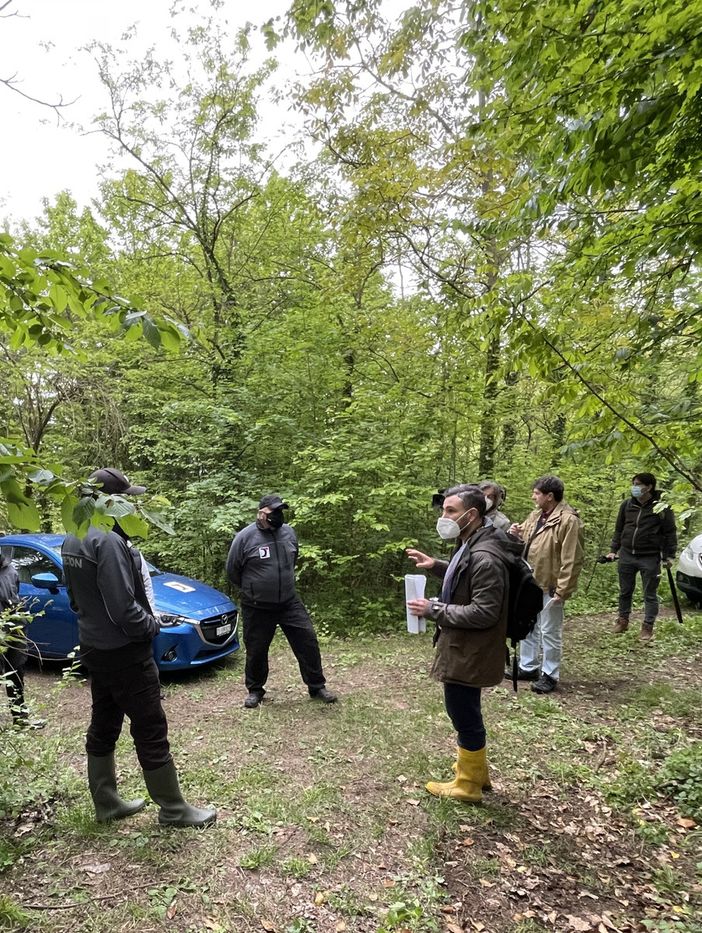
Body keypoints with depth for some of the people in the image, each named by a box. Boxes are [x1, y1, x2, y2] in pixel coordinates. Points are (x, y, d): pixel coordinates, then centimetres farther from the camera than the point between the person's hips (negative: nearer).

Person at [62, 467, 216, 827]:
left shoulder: (73, 539, 6)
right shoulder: (108, 541, -25)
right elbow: (123, 607, -26)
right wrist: (152, 626, -10)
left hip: (94, 647, 10)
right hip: (124, 653, -9)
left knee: (103, 727, 19)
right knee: (150, 731, 2)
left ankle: (106, 803, 33)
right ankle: (173, 809, 15)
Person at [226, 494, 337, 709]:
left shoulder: (289, 532, 0)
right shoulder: (245, 537, -13)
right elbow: (232, 571, -1)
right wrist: (252, 589, 9)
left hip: (289, 602, 3)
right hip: (257, 608, -3)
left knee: (308, 642, 2)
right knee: (256, 650, 10)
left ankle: (317, 687, 18)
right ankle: (255, 690, 33)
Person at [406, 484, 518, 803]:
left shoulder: (485, 557, -26)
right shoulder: (471, 546, 6)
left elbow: (484, 612, -27)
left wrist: (434, 609, -22)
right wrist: (437, 566, 8)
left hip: (469, 653, -10)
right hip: (463, 649, 10)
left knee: (465, 716, 8)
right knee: (466, 713, 23)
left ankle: (468, 785, 28)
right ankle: (476, 771, 42)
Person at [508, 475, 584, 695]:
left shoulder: (568, 520, -19)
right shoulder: (536, 515, 8)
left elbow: (571, 560, -21)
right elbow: (525, 539, 22)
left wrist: (562, 590, -21)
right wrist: (517, 534, -2)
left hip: (549, 586, -9)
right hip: (529, 583, 9)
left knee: (550, 632, 5)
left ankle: (550, 676, 20)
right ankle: (528, 667, 34)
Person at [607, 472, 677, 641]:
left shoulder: (661, 507, -8)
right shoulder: (627, 505, 3)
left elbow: (670, 533, -4)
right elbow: (619, 529, 12)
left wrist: (669, 556, -7)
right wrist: (613, 549, 10)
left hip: (650, 558, -4)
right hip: (626, 556, 4)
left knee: (650, 595, 6)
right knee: (625, 591, 15)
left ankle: (647, 626, 17)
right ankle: (623, 619, 30)